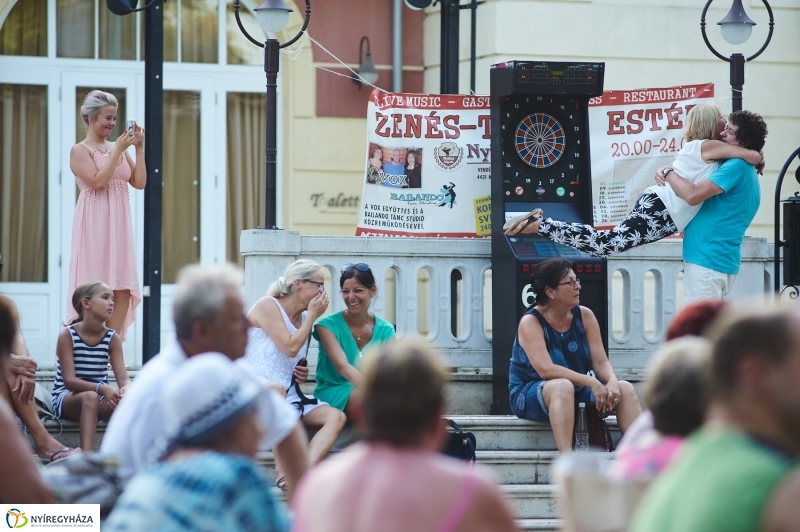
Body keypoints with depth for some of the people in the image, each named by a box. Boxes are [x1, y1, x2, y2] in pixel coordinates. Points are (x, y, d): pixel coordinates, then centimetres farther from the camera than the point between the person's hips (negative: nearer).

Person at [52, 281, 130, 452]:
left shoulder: (112, 338, 1)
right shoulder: (67, 335, -11)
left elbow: (123, 377, -9)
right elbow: (69, 380, -19)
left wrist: (126, 388, -35)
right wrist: (102, 388, -36)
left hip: (100, 399, 4)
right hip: (66, 397, -4)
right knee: (90, 397, -39)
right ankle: (87, 457, -54)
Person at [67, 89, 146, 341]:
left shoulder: (118, 148, 14)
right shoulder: (80, 151, -3)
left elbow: (139, 182, 9)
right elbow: (98, 181, -16)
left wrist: (139, 149, 2)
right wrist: (118, 150, -13)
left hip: (118, 225, 6)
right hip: (95, 225, -6)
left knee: (123, 288, -1)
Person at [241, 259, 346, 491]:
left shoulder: (304, 318, 17)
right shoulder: (267, 306, -6)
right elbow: (290, 347, -16)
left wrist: (302, 374, 8)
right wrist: (313, 316, -6)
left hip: (289, 394, 8)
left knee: (336, 416, -16)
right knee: (277, 390, -43)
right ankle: (283, 472, -39)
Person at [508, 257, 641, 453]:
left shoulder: (584, 316, 1)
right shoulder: (530, 322, -15)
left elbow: (600, 361, -3)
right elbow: (546, 370, -27)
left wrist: (612, 382, -25)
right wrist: (590, 382, -32)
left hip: (576, 392, 6)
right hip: (530, 396, -6)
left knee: (624, 388, -15)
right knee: (563, 386, -38)